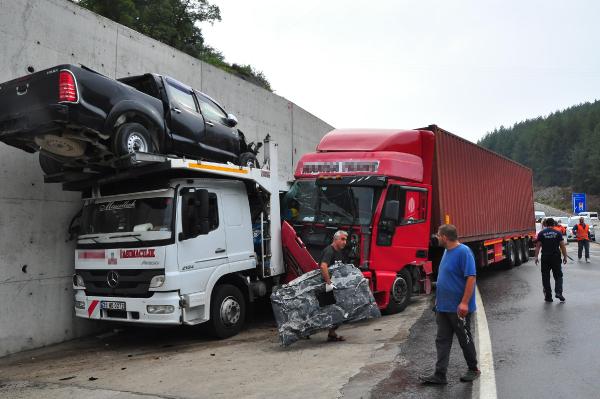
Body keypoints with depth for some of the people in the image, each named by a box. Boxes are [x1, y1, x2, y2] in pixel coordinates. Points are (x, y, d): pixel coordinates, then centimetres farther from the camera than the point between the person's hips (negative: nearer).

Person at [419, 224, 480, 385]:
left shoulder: (463, 252, -17)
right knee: (442, 341, 8)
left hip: (459, 308, -8)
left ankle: (473, 370, 28)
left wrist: (464, 302, -26)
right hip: (443, 307, 8)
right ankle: (440, 375, 12)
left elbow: (471, 277, -22)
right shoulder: (447, 252, 10)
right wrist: (439, 299, 20)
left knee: (465, 340, 9)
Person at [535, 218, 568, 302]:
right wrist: (565, 257, 5)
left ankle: (548, 296, 8)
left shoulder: (541, 233, 2)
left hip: (545, 257, 0)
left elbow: (538, 246, -2)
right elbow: (562, 246, -2)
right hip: (556, 257, 0)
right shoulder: (557, 233, 1)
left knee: (546, 277, 6)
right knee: (558, 276, 12)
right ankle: (558, 292, -6)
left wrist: (536, 257, 0)